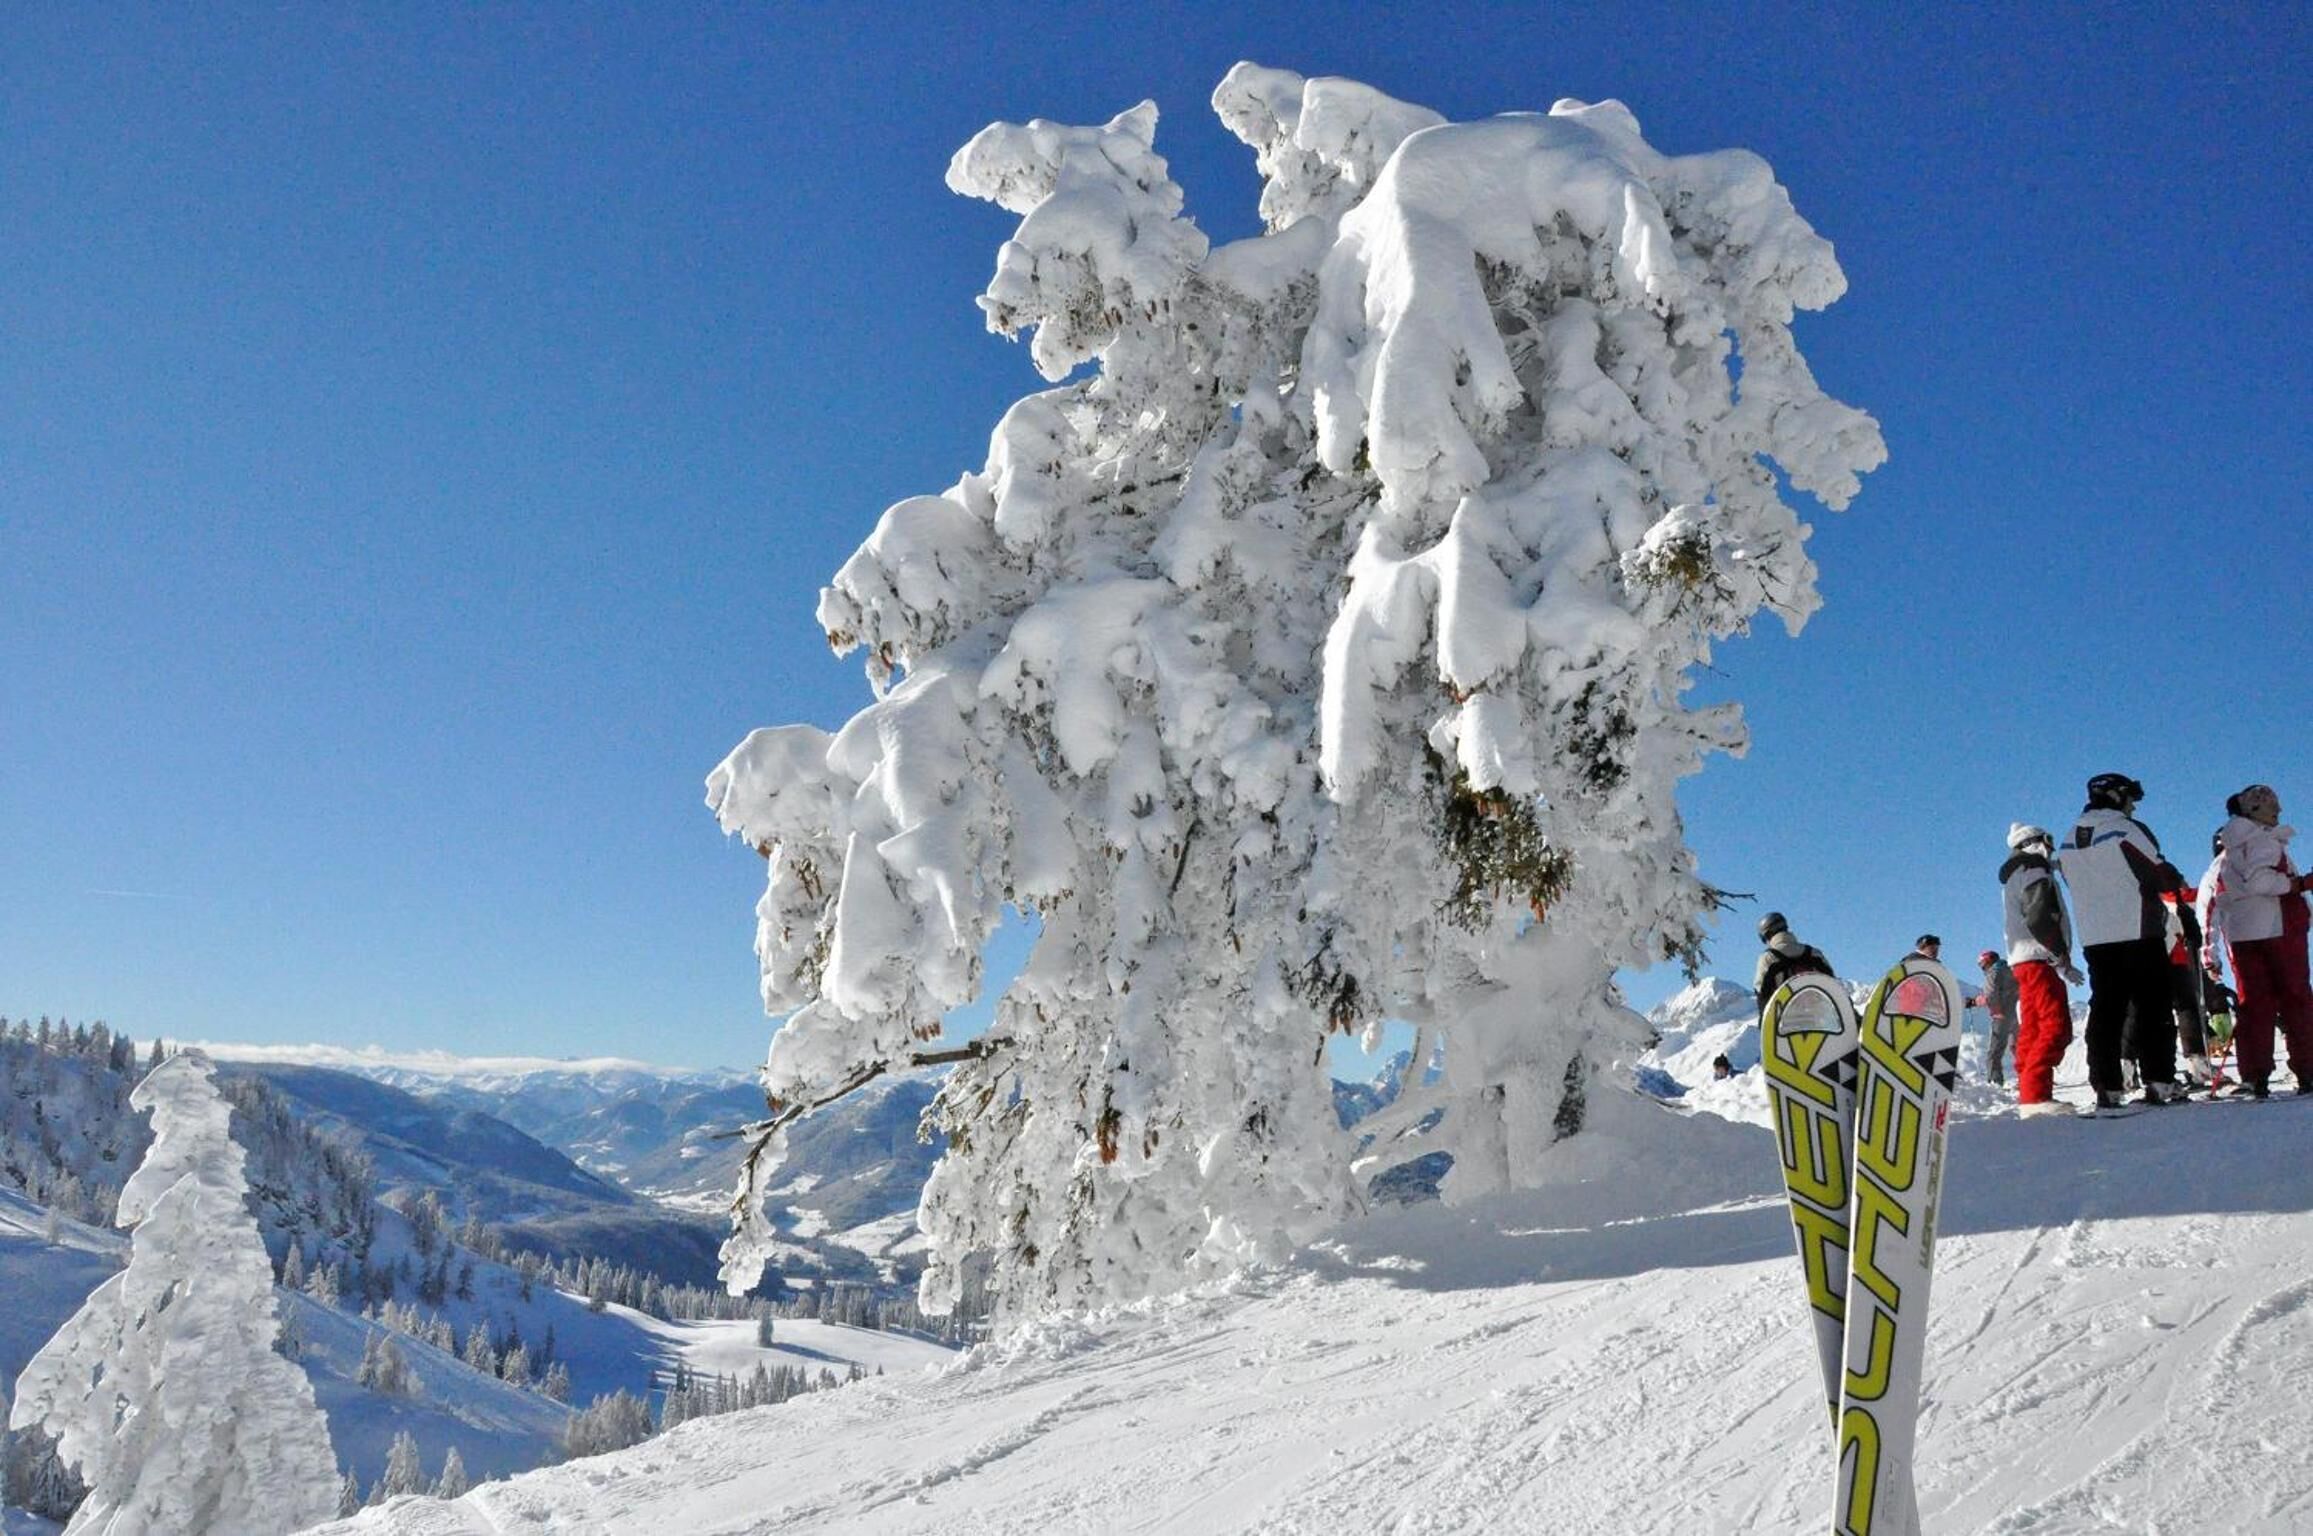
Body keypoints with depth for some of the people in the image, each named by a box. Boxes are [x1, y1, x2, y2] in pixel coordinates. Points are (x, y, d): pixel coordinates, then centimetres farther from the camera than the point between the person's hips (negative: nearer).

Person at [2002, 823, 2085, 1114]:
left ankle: (2028, 1096, 10)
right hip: (2039, 959, -10)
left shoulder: (2014, 876, 25)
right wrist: (2062, 956, -15)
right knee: (2055, 1027, -16)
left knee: (2031, 1030, 10)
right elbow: (2038, 919, -17)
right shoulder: (2034, 870, -5)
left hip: (2022, 960, 10)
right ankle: (2035, 1096, -24)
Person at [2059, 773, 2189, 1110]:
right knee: (2152, 1007, 0)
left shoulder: (2070, 842, 12)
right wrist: (2177, 881, 12)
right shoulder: (2128, 830, -8)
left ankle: (2106, 1088, 1)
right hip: (2138, 934, -6)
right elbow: (2159, 875, -8)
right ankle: (2159, 1083, -4)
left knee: (2104, 1010, 5)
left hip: (2093, 939, 6)